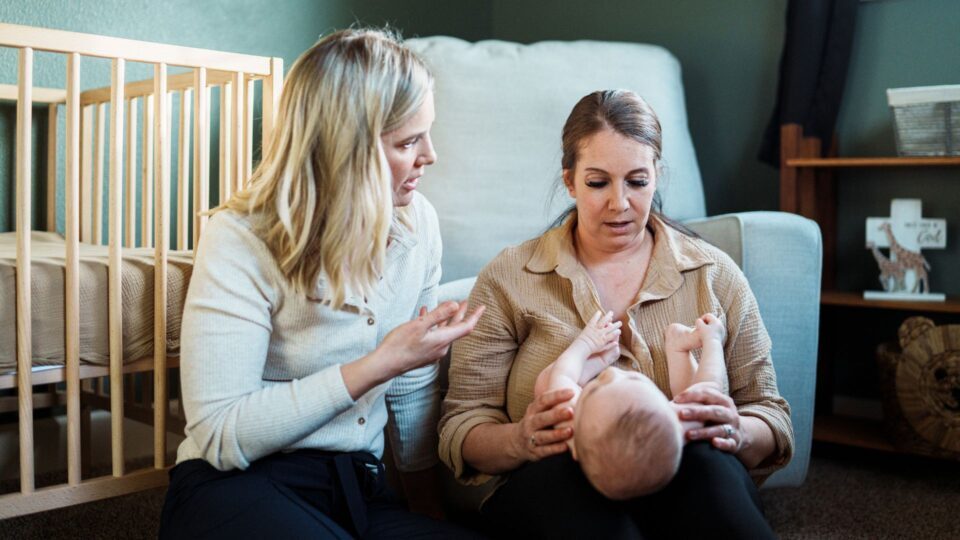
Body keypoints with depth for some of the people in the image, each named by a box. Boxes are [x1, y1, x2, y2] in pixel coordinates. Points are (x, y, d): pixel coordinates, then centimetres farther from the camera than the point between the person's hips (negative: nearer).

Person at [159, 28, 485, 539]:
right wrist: (378, 365, -23)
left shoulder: (417, 224, -1)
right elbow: (219, 435, -20)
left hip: (359, 489, 3)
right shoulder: (241, 239, -16)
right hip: (236, 485, -3)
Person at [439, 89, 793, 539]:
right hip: (550, 484, -3)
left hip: (691, 483, 3)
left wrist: (736, 433, -16)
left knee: (704, 461, -33)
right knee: (572, 478, -38)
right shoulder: (508, 279, 4)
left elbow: (773, 422, 9)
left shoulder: (715, 275, 9)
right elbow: (461, 430, 1)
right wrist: (521, 439, -22)